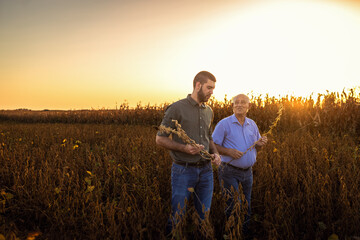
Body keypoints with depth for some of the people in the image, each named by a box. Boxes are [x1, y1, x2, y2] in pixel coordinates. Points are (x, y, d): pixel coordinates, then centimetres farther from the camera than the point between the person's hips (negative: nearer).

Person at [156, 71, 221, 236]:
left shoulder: (209, 111, 12)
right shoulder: (176, 108, -8)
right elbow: (160, 139, -7)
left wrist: (215, 153, 3)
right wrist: (184, 148, -20)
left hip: (206, 170, 6)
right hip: (183, 170, -6)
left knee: (204, 215, 14)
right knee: (177, 216, 2)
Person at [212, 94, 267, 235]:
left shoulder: (252, 124, 10)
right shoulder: (224, 124, -8)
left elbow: (256, 147, 19)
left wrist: (261, 143, -5)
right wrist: (229, 151, -23)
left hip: (248, 172, 6)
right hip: (230, 172, -6)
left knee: (247, 206, 16)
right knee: (232, 207, -1)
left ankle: (245, 233, 33)